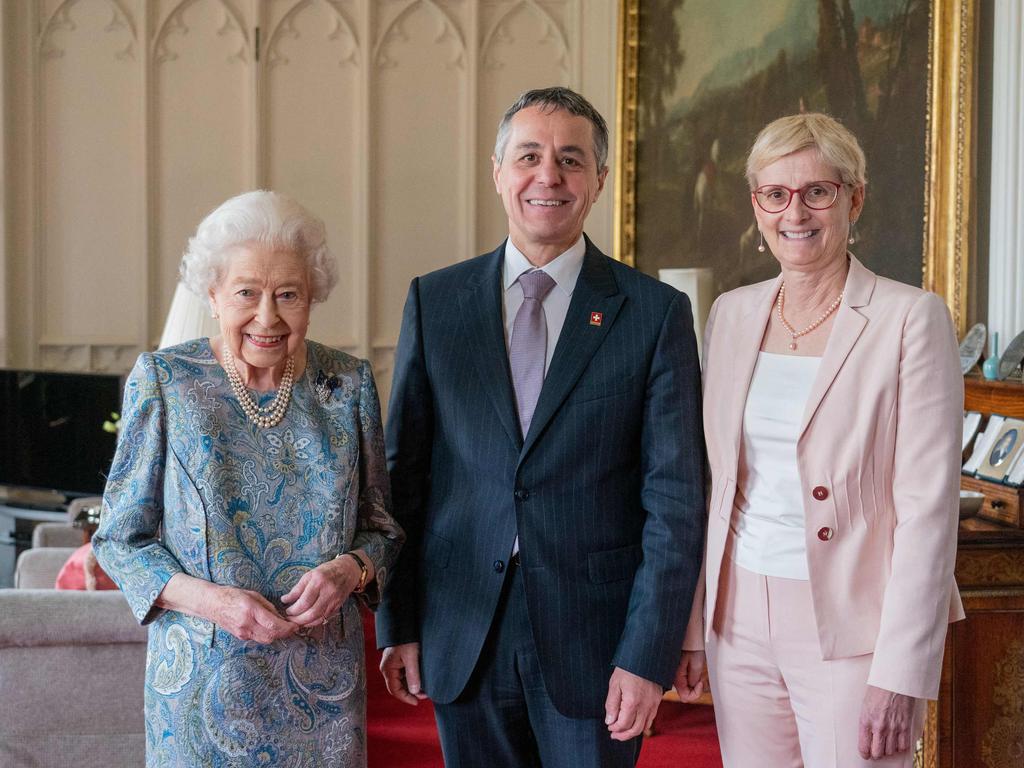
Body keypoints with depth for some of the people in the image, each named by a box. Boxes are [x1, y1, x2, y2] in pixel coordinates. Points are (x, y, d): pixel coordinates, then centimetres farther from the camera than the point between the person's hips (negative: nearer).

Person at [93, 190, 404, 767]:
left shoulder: (349, 385, 0)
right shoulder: (163, 381, -4)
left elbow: (381, 525, 8)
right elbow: (120, 539, -2)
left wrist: (351, 568, -14)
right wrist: (208, 599, -17)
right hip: (202, 683, -1)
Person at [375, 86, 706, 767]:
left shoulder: (656, 313, -3)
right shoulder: (435, 302, 4)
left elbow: (676, 500, -6)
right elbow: (405, 473, 5)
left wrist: (649, 656, -11)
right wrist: (399, 625, 2)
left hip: (594, 637, -2)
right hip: (464, 638, 2)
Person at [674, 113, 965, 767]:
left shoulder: (911, 317, -9)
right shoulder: (731, 313, 7)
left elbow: (928, 506, -12)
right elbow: (710, 481, 11)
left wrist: (901, 676, -16)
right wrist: (690, 627, 9)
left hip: (852, 633, -4)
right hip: (741, 622, 5)